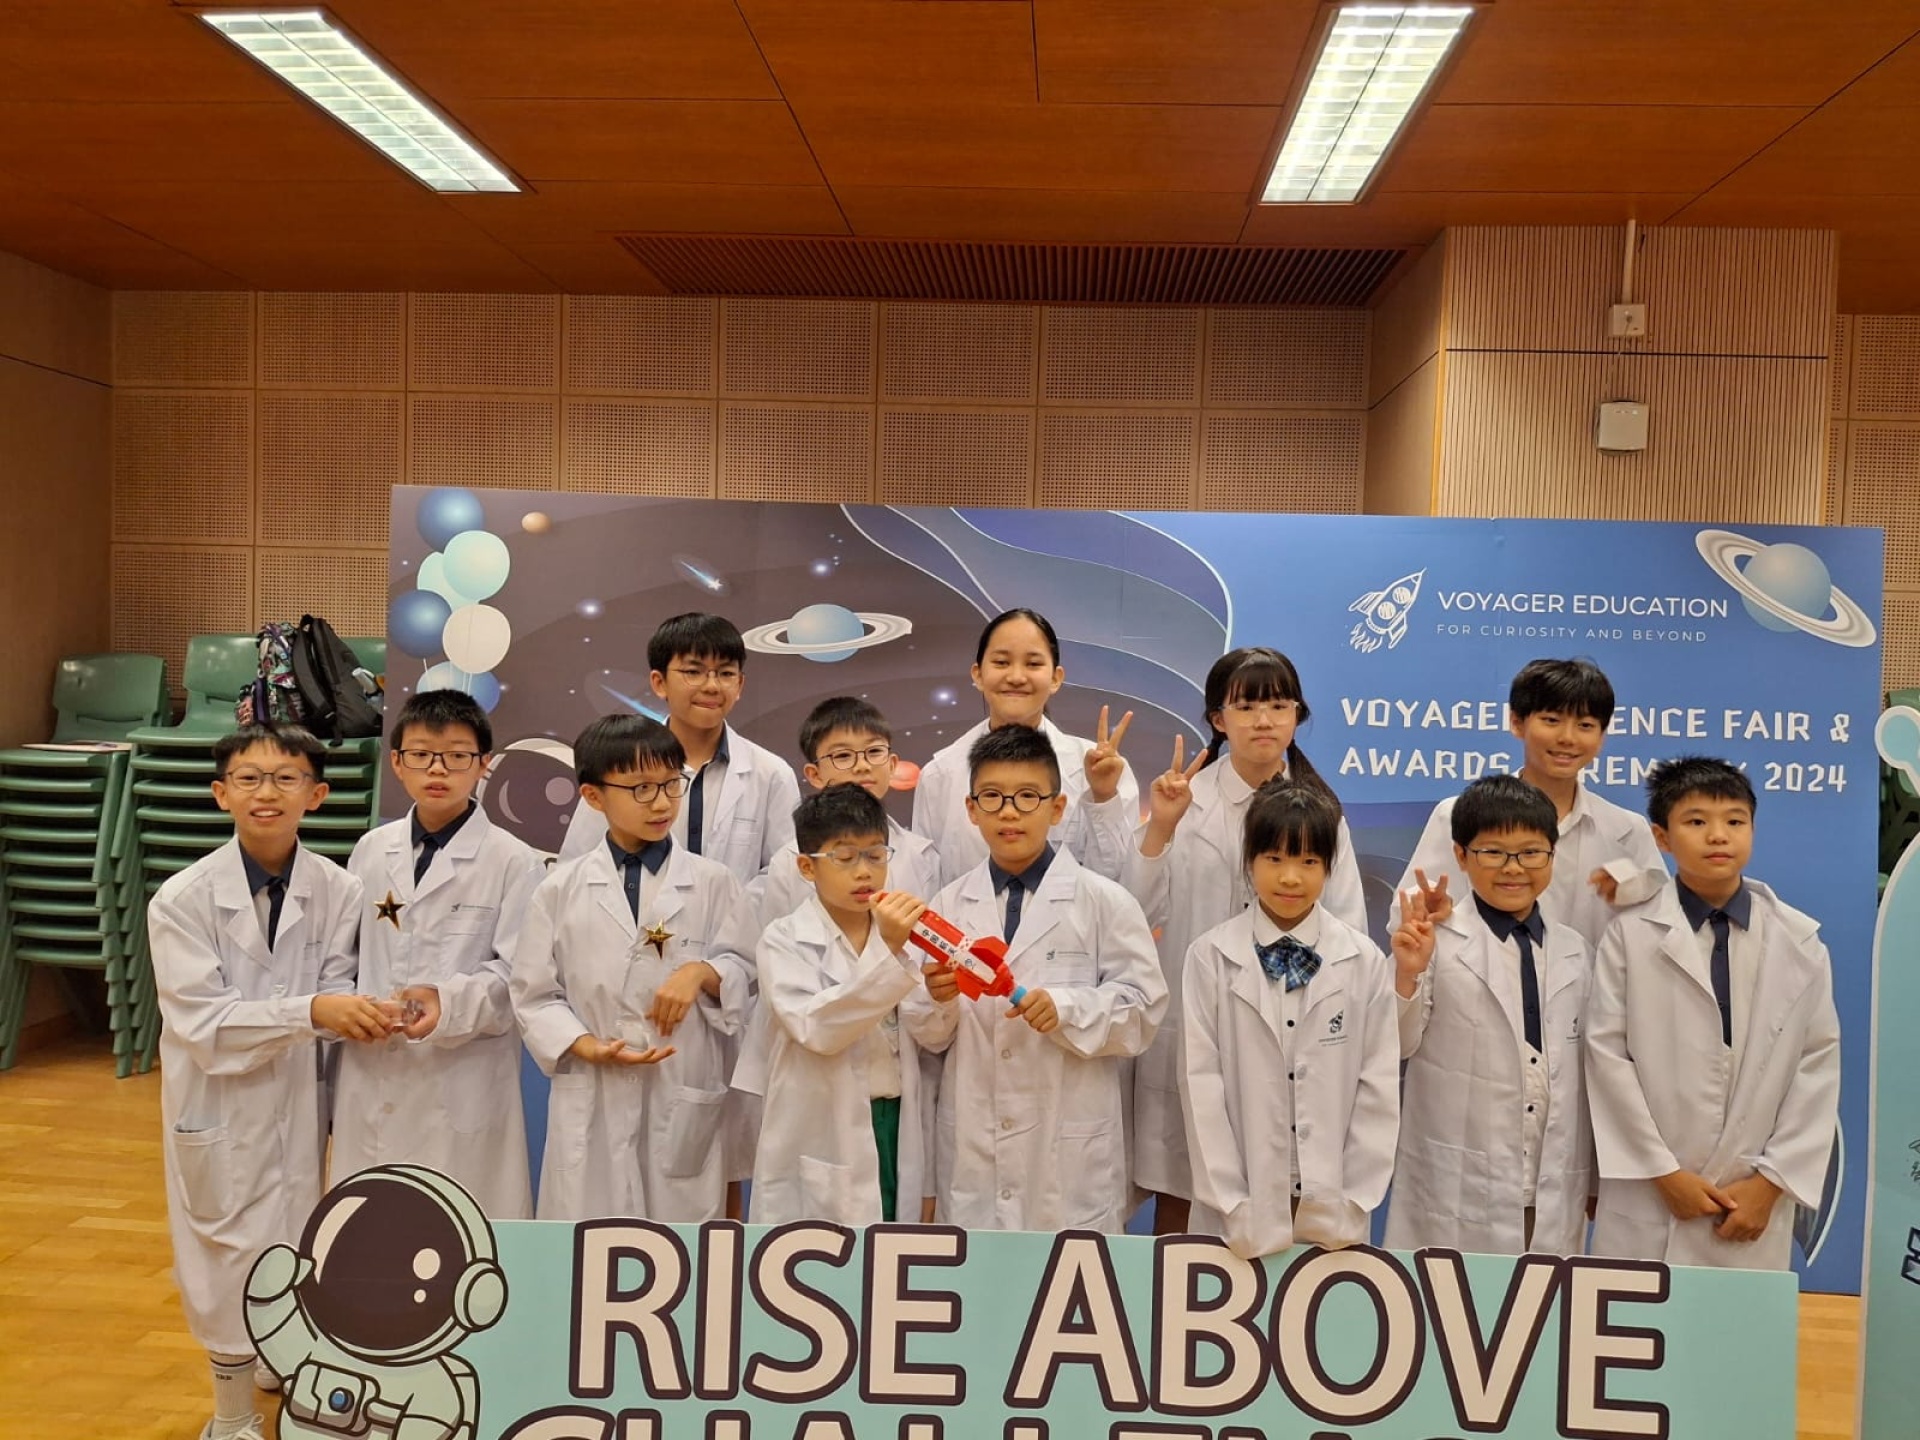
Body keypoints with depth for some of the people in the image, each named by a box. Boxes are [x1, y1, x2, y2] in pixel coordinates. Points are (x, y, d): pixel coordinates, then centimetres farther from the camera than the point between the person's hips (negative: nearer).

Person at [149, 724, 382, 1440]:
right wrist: (309, 1010, -34)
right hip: (220, 1099, -3)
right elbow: (202, 1022, -21)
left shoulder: (337, 890, -11)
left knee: (297, 1242, 19)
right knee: (233, 1248, 9)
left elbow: (333, 991, -9)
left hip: (301, 1092, 3)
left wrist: (357, 1012, -32)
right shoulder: (182, 898, -17)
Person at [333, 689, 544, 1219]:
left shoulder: (514, 862, -9)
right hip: (372, 1082, 5)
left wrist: (450, 1002, -25)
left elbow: (519, 976, -11)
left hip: (465, 1091, -5)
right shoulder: (370, 851, 8)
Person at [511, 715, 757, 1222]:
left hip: (686, 1096, 0)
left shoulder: (713, 882, 1)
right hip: (593, 1100, 0)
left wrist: (702, 972, -15)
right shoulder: (561, 888, 1)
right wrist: (587, 1046, -10)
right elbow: (534, 992, 4)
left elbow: (744, 974, 5)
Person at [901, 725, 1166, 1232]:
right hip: (973, 1146, 2)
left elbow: (1144, 1010, -4)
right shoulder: (949, 905, 6)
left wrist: (1068, 1008, -19)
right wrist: (937, 999, -12)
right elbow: (930, 1037, 9)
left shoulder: (1104, 901, -2)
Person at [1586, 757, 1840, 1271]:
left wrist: (1772, 1181, -3)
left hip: (1753, 1202, 2)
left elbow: (1819, 1064, 2)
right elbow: (1607, 1055, -6)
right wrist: (1664, 1172, -8)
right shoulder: (1631, 934, -4)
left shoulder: (1801, 942, 4)